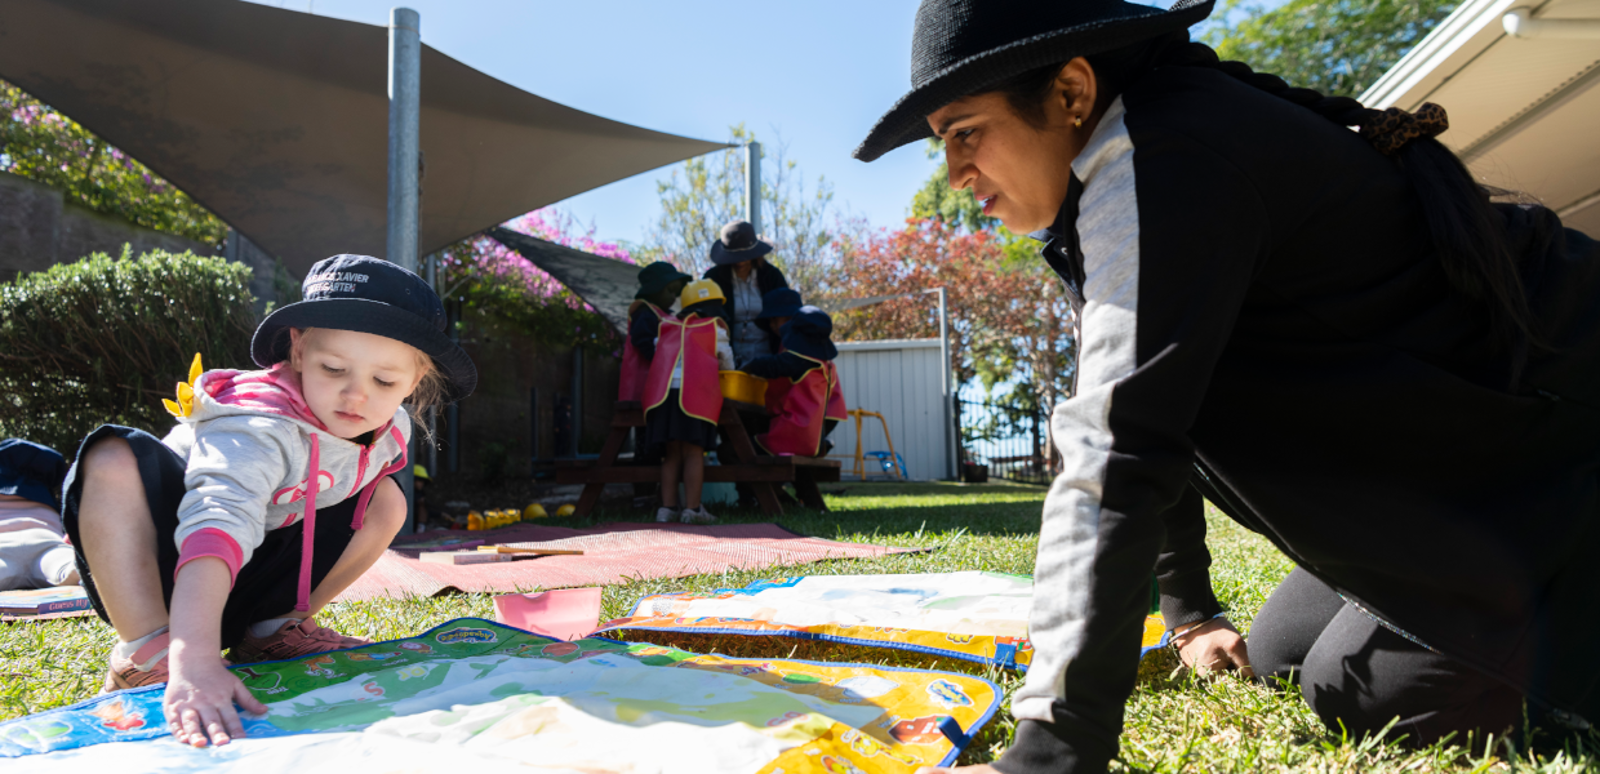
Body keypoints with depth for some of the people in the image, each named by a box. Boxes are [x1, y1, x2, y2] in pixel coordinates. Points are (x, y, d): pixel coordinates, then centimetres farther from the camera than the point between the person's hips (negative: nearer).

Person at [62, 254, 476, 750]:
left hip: (252, 583, 6)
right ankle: (146, 649, -25)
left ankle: (273, 628, -1)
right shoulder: (261, 429, -35)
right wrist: (194, 660, -62)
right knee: (115, 462, -33)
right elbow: (217, 527, -51)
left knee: (387, 501, -9)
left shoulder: (388, 432, -12)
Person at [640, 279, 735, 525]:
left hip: (662, 395, 4)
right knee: (693, 452, -4)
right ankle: (692, 509, -6)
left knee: (672, 454, 9)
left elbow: (657, 357, 25)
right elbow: (727, 366, 22)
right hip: (694, 394, -4)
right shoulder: (715, 330, 15)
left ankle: (667, 507, 7)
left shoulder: (668, 328, 25)